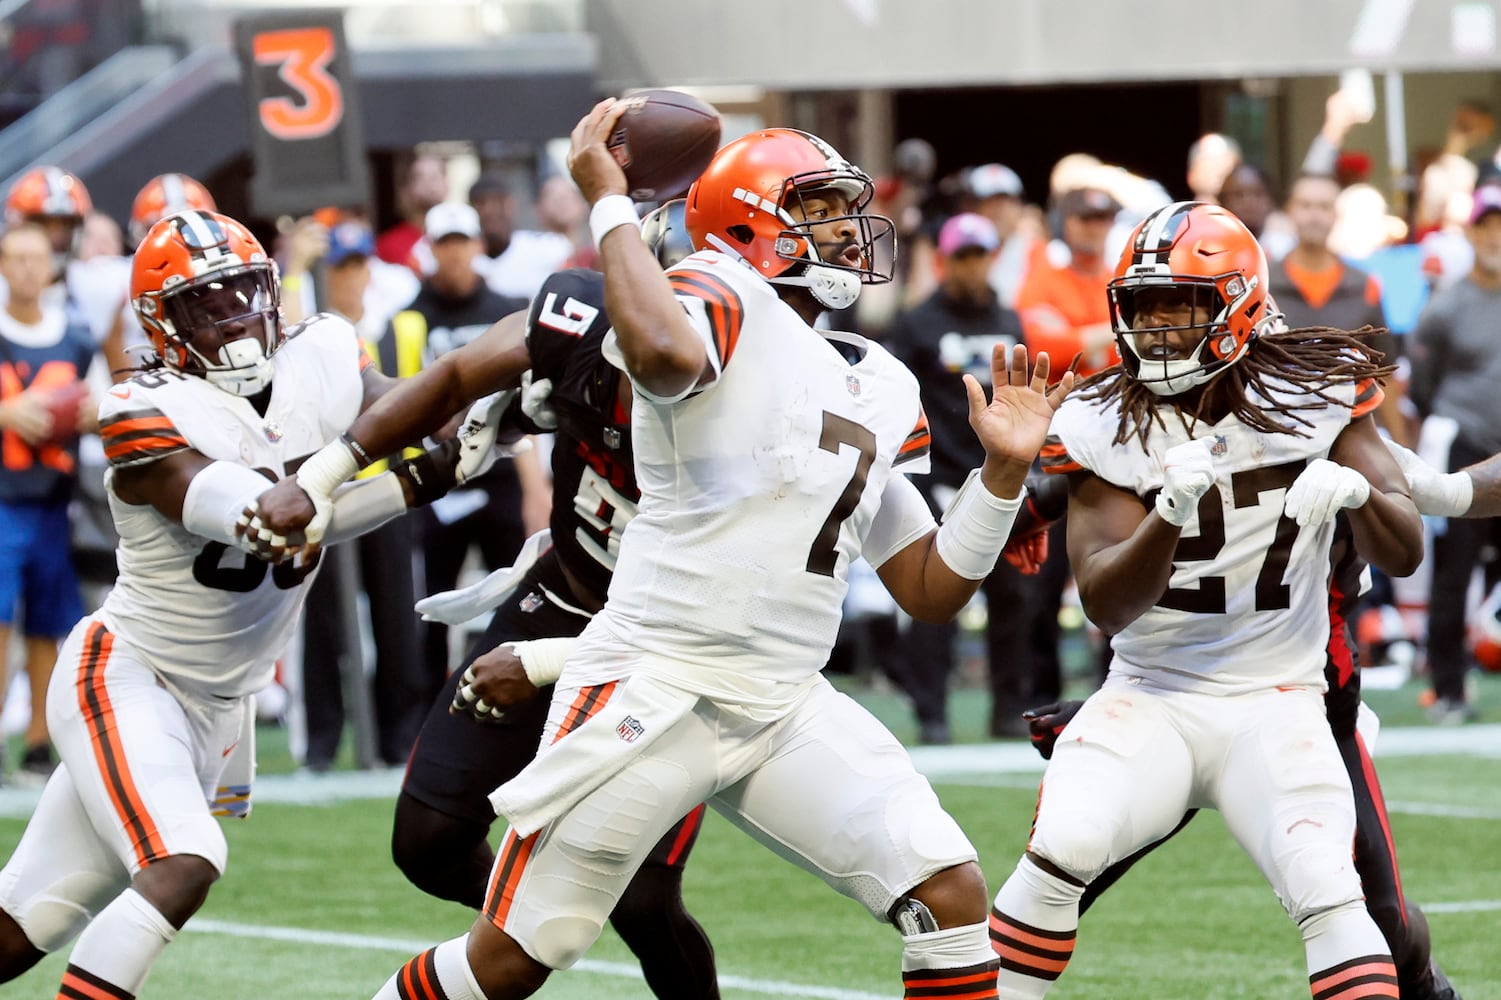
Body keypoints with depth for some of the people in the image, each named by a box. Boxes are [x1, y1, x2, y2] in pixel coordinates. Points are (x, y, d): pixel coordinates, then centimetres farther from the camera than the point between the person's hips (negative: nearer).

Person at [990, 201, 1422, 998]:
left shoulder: (1315, 393, -3)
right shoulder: (1099, 429, -5)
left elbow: (1403, 555, -1)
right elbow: (1107, 605, -12)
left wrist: (1358, 491, -24)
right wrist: (1171, 514, -30)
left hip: (1273, 706, 0)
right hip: (1150, 699, 0)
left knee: (1326, 893, -22)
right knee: (1060, 847, -24)